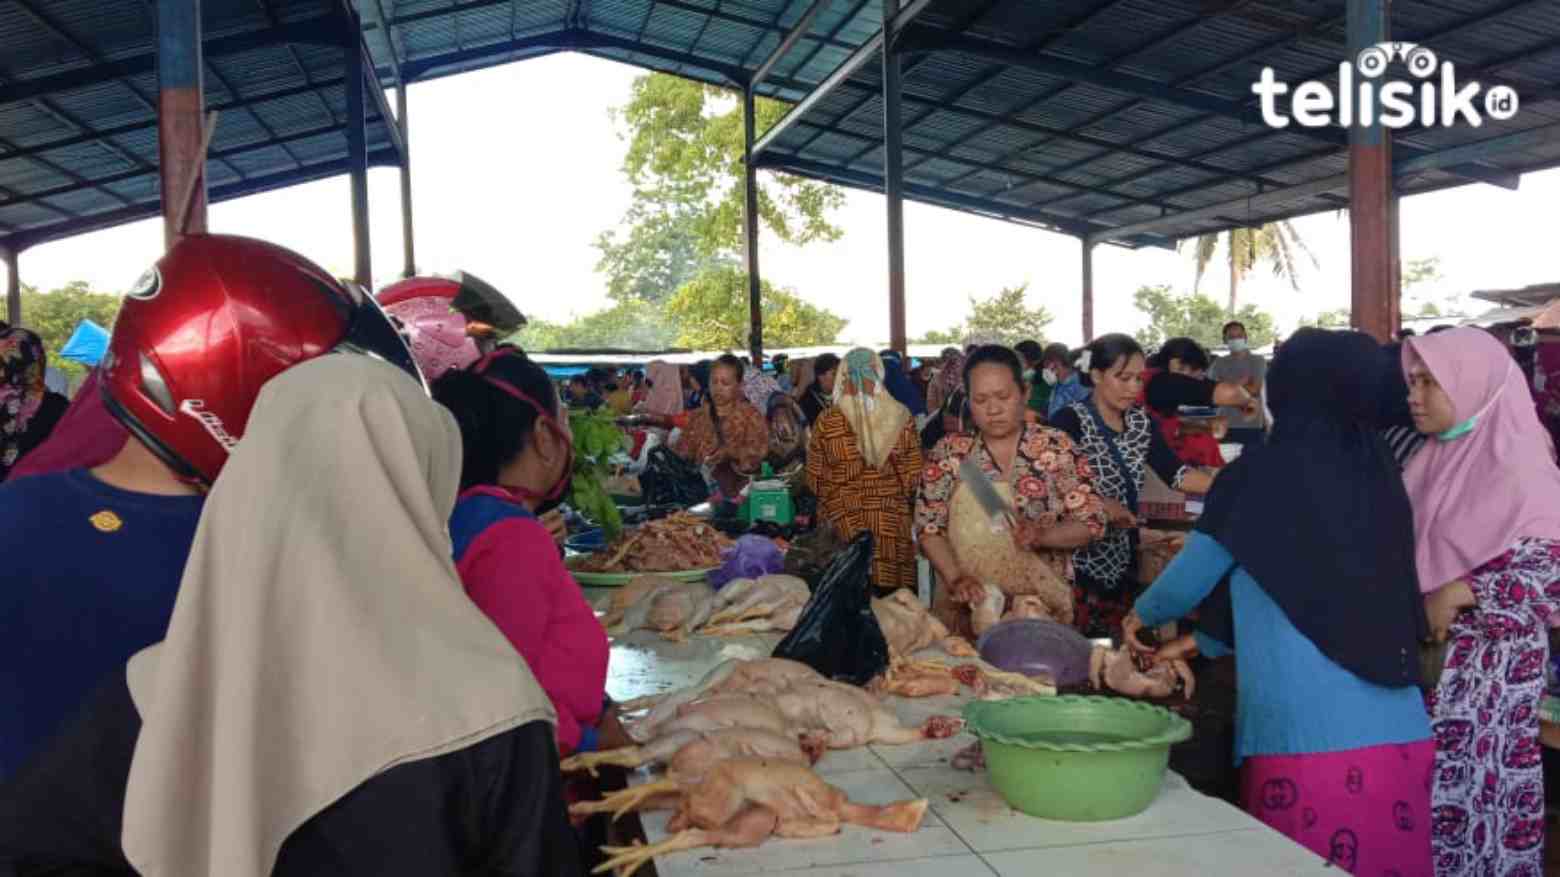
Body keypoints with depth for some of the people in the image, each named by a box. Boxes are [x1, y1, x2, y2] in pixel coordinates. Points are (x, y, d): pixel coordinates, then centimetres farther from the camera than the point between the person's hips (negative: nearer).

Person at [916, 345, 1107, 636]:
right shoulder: (949, 452, 2)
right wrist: (955, 578, -17)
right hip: (968, 605, 0)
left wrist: (1040, 536, -18)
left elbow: (1091, 521, 0)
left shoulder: (1056, 447, 0)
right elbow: (928, 527, -1)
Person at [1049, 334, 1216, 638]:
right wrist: (1100, 503, -25)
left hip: (1123, 558, 6)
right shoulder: (1070, 421, -13)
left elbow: (1173, 471, 2)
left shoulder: (1141, 421, 8)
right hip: (1079, 561, -6)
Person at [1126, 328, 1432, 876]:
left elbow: (1195, 573, 4)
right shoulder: (1377, 473, 6)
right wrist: (1202, 641, 31)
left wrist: (1141, 616, 26)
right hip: (1396, 728, 6)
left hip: (1308, 731, -5)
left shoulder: (1263, 474, -9)